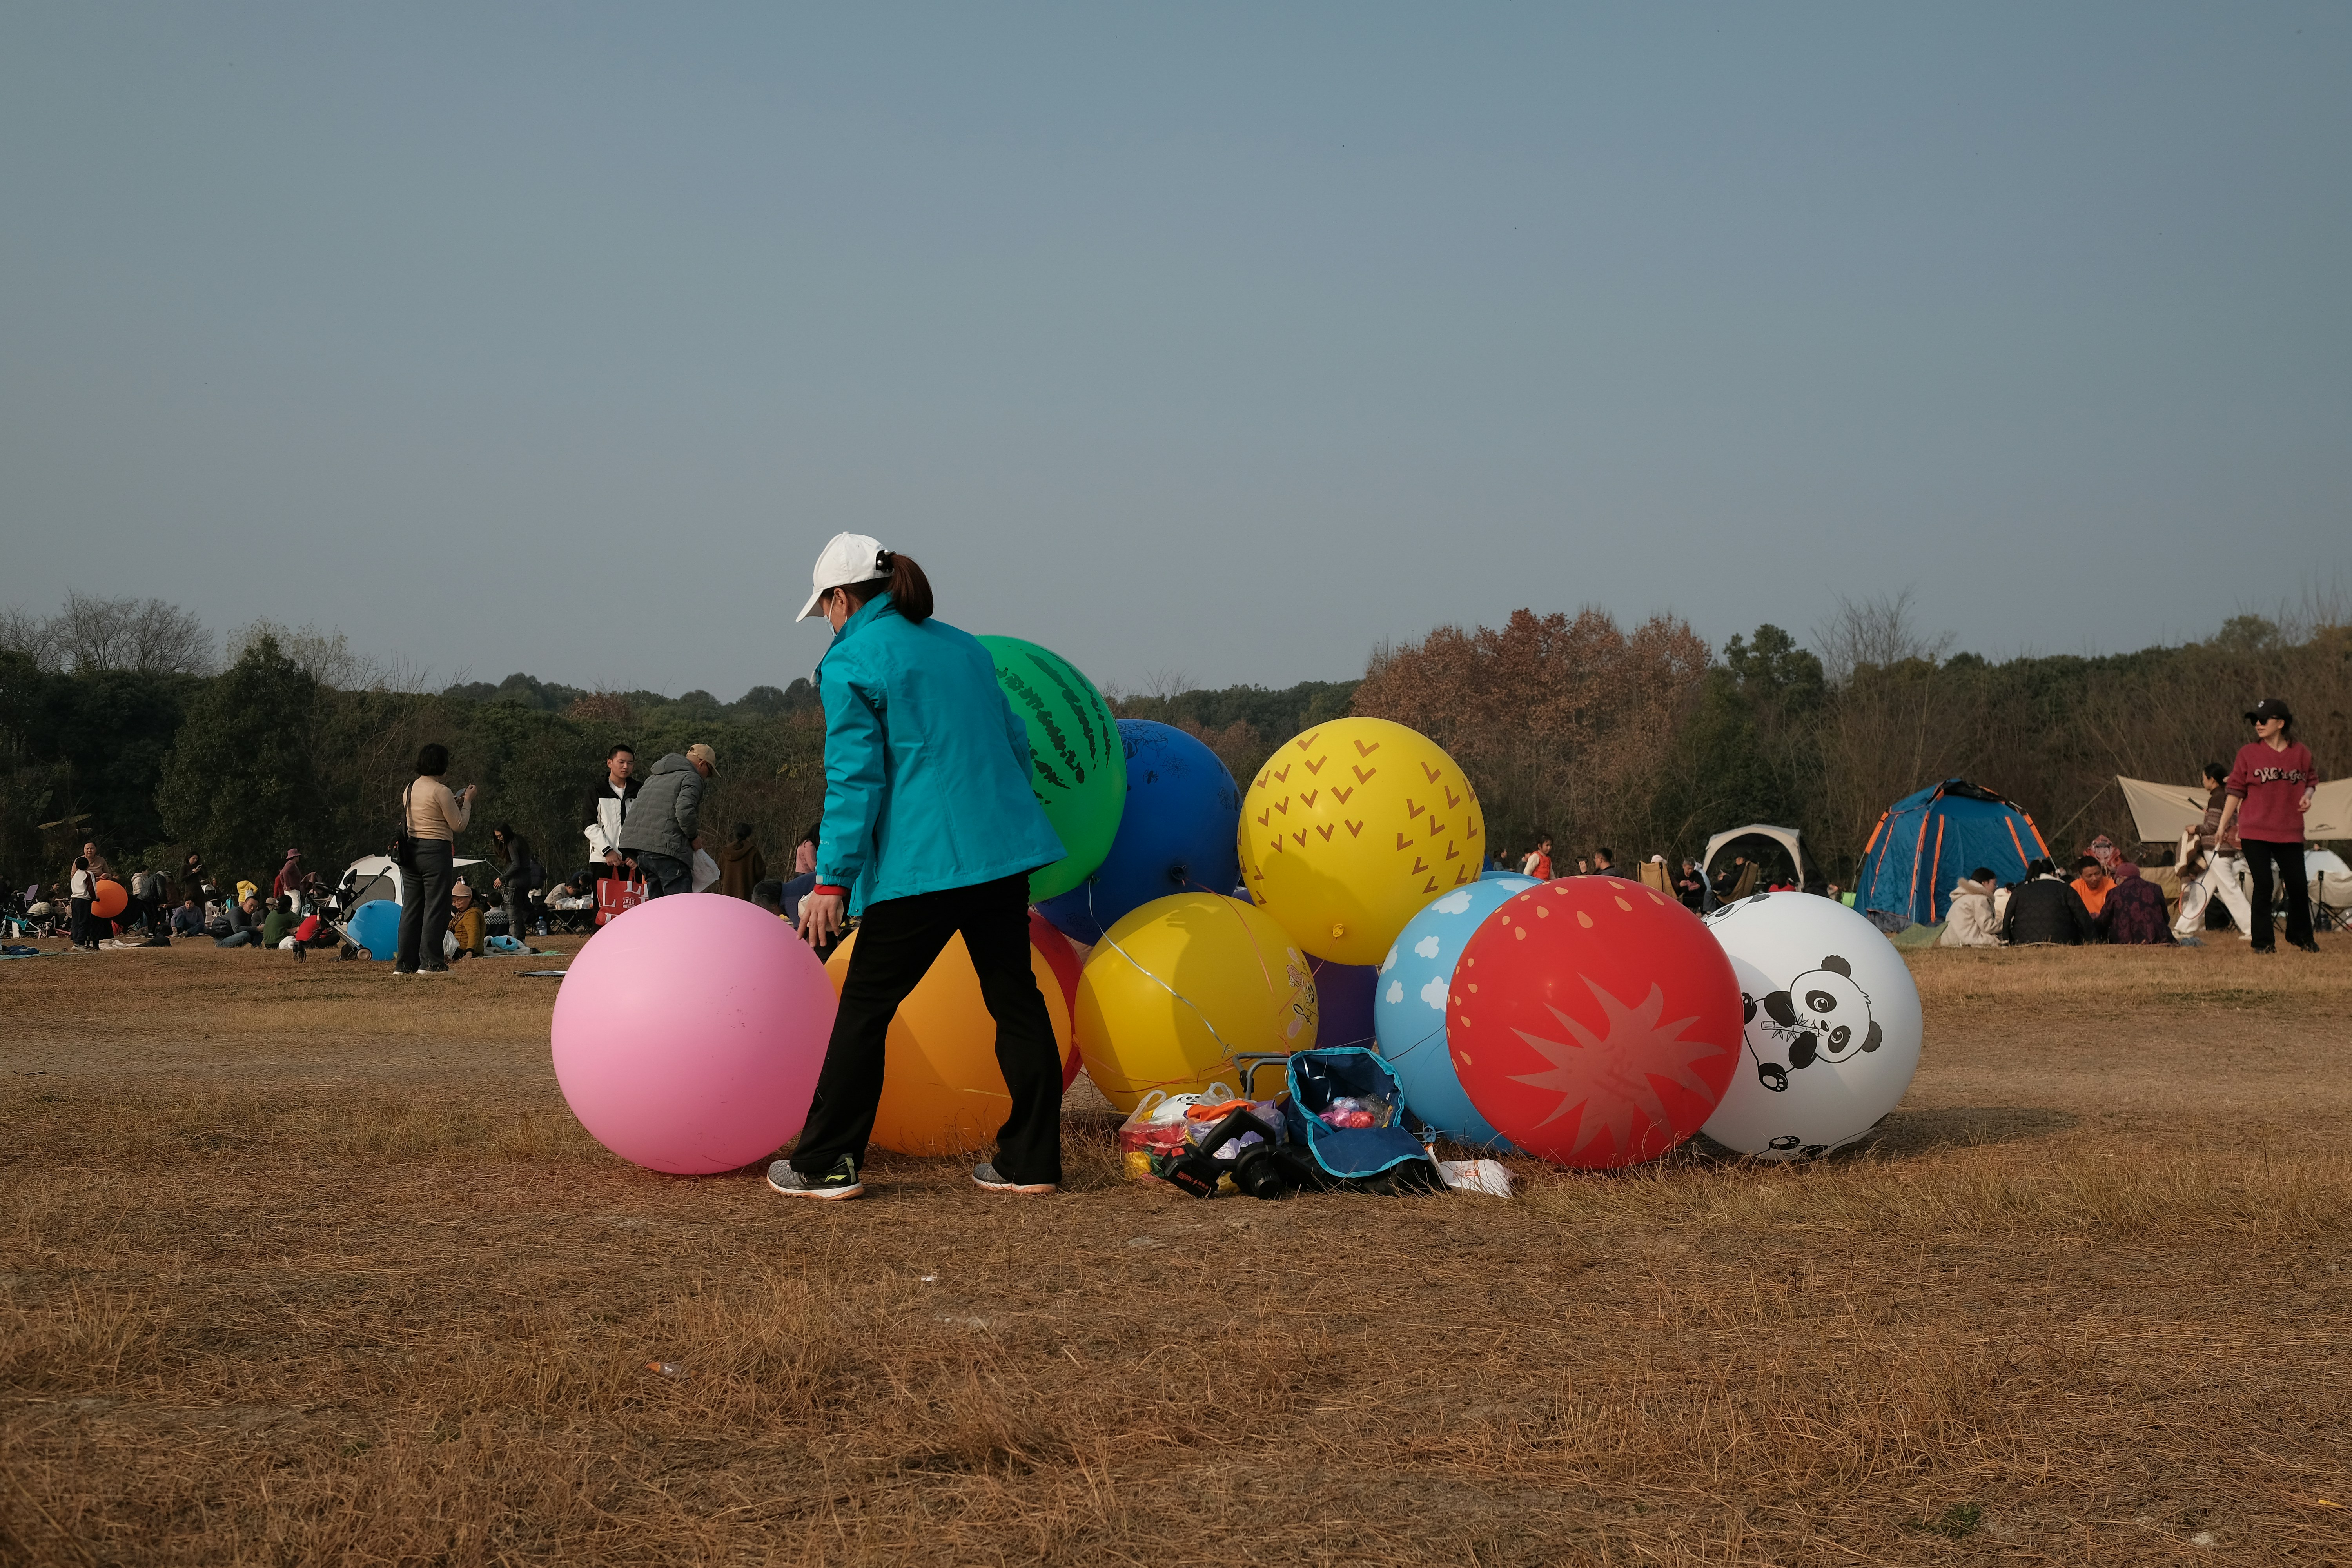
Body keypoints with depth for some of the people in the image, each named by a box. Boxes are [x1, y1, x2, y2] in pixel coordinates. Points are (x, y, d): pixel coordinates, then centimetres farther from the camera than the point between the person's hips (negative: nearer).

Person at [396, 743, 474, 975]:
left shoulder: (409, 789, 11)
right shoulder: (441, 791, -12)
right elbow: (459, 825, -7)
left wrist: (453, 804, 22)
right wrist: (467, 801, 5)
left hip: (411, 850, 7)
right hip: (436, 851, -7)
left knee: (411, 907, 10)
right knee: (436, 907, -2)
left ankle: (404, 963, 10)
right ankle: (429, 962, -4)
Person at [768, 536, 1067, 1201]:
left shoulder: (849, 664, -4)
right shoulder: (963, 646, 17)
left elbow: (856, 778, -11)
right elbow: (1016, 744, 20)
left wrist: (833, 879, -10)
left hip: (922, 863, -7)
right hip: (1003, 849, 7)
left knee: (864, 1005, 3)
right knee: (1015, 997, 10)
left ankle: (827, 1165, 8)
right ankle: (1031, 1159, 13)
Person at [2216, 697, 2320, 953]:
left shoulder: (2300, 752, 3)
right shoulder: (2248, 753, -1)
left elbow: (2312, 779, 18)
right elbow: (2236, 791, 2)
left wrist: (2307, 796, -5)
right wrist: (2222, 826, 0)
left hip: (2290, 831, 2)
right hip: (2254, 832, -1)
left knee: (2299, 885, 3)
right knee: (2263, 886, -4)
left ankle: (2301, 936, 24)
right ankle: (2262, 942, 6)